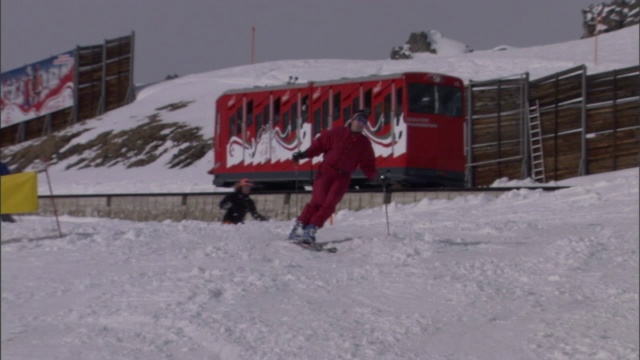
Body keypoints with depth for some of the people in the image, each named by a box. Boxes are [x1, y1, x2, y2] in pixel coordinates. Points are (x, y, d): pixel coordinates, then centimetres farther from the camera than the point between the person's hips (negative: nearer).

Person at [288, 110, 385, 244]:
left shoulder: (364, 143, 8)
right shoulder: (337, 133, 2)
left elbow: (367, 164, 9)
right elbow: (319, 144, 3)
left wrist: (375, 176, -8)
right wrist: (304, 154, -8)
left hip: (343, 177, 2)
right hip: (326, 171, -2)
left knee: (329, 205, -15)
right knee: (318, 201, -15)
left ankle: (310, 230, -9)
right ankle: (298, 227, -4)